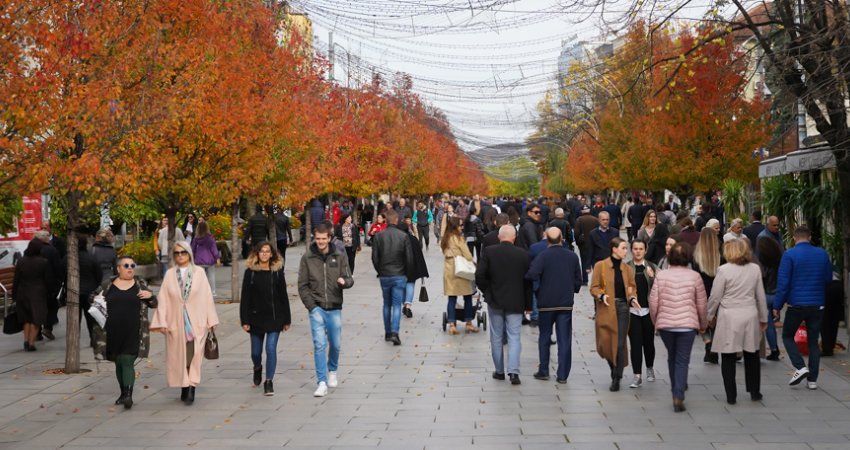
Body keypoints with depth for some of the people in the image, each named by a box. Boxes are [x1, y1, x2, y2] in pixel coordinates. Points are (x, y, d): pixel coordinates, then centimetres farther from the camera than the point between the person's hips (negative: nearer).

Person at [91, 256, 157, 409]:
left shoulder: (140, 283, 5)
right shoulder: (108, 284, 6)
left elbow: (153, 304, 10)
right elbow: (93, 297, 18)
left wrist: (150, 295, -12)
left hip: (133, 332, -2)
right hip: (113, 332, 2)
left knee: (127, 362, -12)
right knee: (118, 363, 11)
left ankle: (128, 395, -18)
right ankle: (123, 393, 25)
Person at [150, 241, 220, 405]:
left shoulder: (199, 272, 0)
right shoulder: (170, 274, 5)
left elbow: (207, 297, 0)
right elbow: (163, 299, 2)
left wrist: (211, 320, -1)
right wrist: (162, 322, -5)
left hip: (196, 322, -2)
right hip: (176, 322, 2)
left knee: (194, 356, -5)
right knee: (179, 356, 6)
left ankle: (191, 388, -5)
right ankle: (185, 388, 17)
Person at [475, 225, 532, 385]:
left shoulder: (488, 252, -8)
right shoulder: (523, 254, -5)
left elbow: (479, 276, -11)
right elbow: (528, 281, 0)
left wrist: (487, 291, 7)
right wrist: (528, 304, 9)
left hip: (494, 300, 0)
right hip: (516, 302, 0)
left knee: (497, 337, 12)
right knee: (514, 337, 3)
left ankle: (499, 371, 18)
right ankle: (513, 371, -9)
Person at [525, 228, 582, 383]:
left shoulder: (543, 256, -11)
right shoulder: (573, 256, 0)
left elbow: (532, 275, -24)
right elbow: (578, 280, 4)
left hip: (546, 303, -2)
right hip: (566, 303, 2)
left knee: (544, 337, 13)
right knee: (564, 340, 4)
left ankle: (543, 371, 16)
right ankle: (562, 375, 3)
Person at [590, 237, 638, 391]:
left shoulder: (627, 268, 10)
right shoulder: (600, 266, -1)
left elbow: (632, 288, 16)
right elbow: (594, 288, -1)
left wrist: (632, 298, -4)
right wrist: (601, 296, -20)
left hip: (622, 308, 2)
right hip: (606, 309, -2)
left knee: (620, 344, -4)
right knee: (605, 343, 1)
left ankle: (616, 378, 6)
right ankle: (615, 369, 29)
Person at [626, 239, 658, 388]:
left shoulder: (652, 267, 4)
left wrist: (652, 277, -16)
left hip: (648, 310, 1)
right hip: (632, 310, -1)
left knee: (649, 341, 10)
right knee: (635, 343, -2)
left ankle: (650, 368, 34)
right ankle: (637, 376, 2)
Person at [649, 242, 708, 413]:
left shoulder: (661, 275, -2)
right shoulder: (694, 277, -4)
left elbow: (653, 302, -2)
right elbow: (701, 304, 2)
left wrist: (655, 321, 14)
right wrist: (703, 324, 17)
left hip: (665, 324, 2)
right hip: (687, 324, -2)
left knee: (672, 357, 20)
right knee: (682, 360, 3)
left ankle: (676, 390, 32)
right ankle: (678, 395, -8)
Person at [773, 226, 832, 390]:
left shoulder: (789, 254, -9)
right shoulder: (822, 254, 3)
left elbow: (783, 282, -11)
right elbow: (828, 279, 13)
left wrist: (777, 306, -5)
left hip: (796, 304, -3)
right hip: (817, 305, 4)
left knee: (787, 336, 14)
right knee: (813, 341, 12)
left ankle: (800, 367, -5)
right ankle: (812, 379, 12)